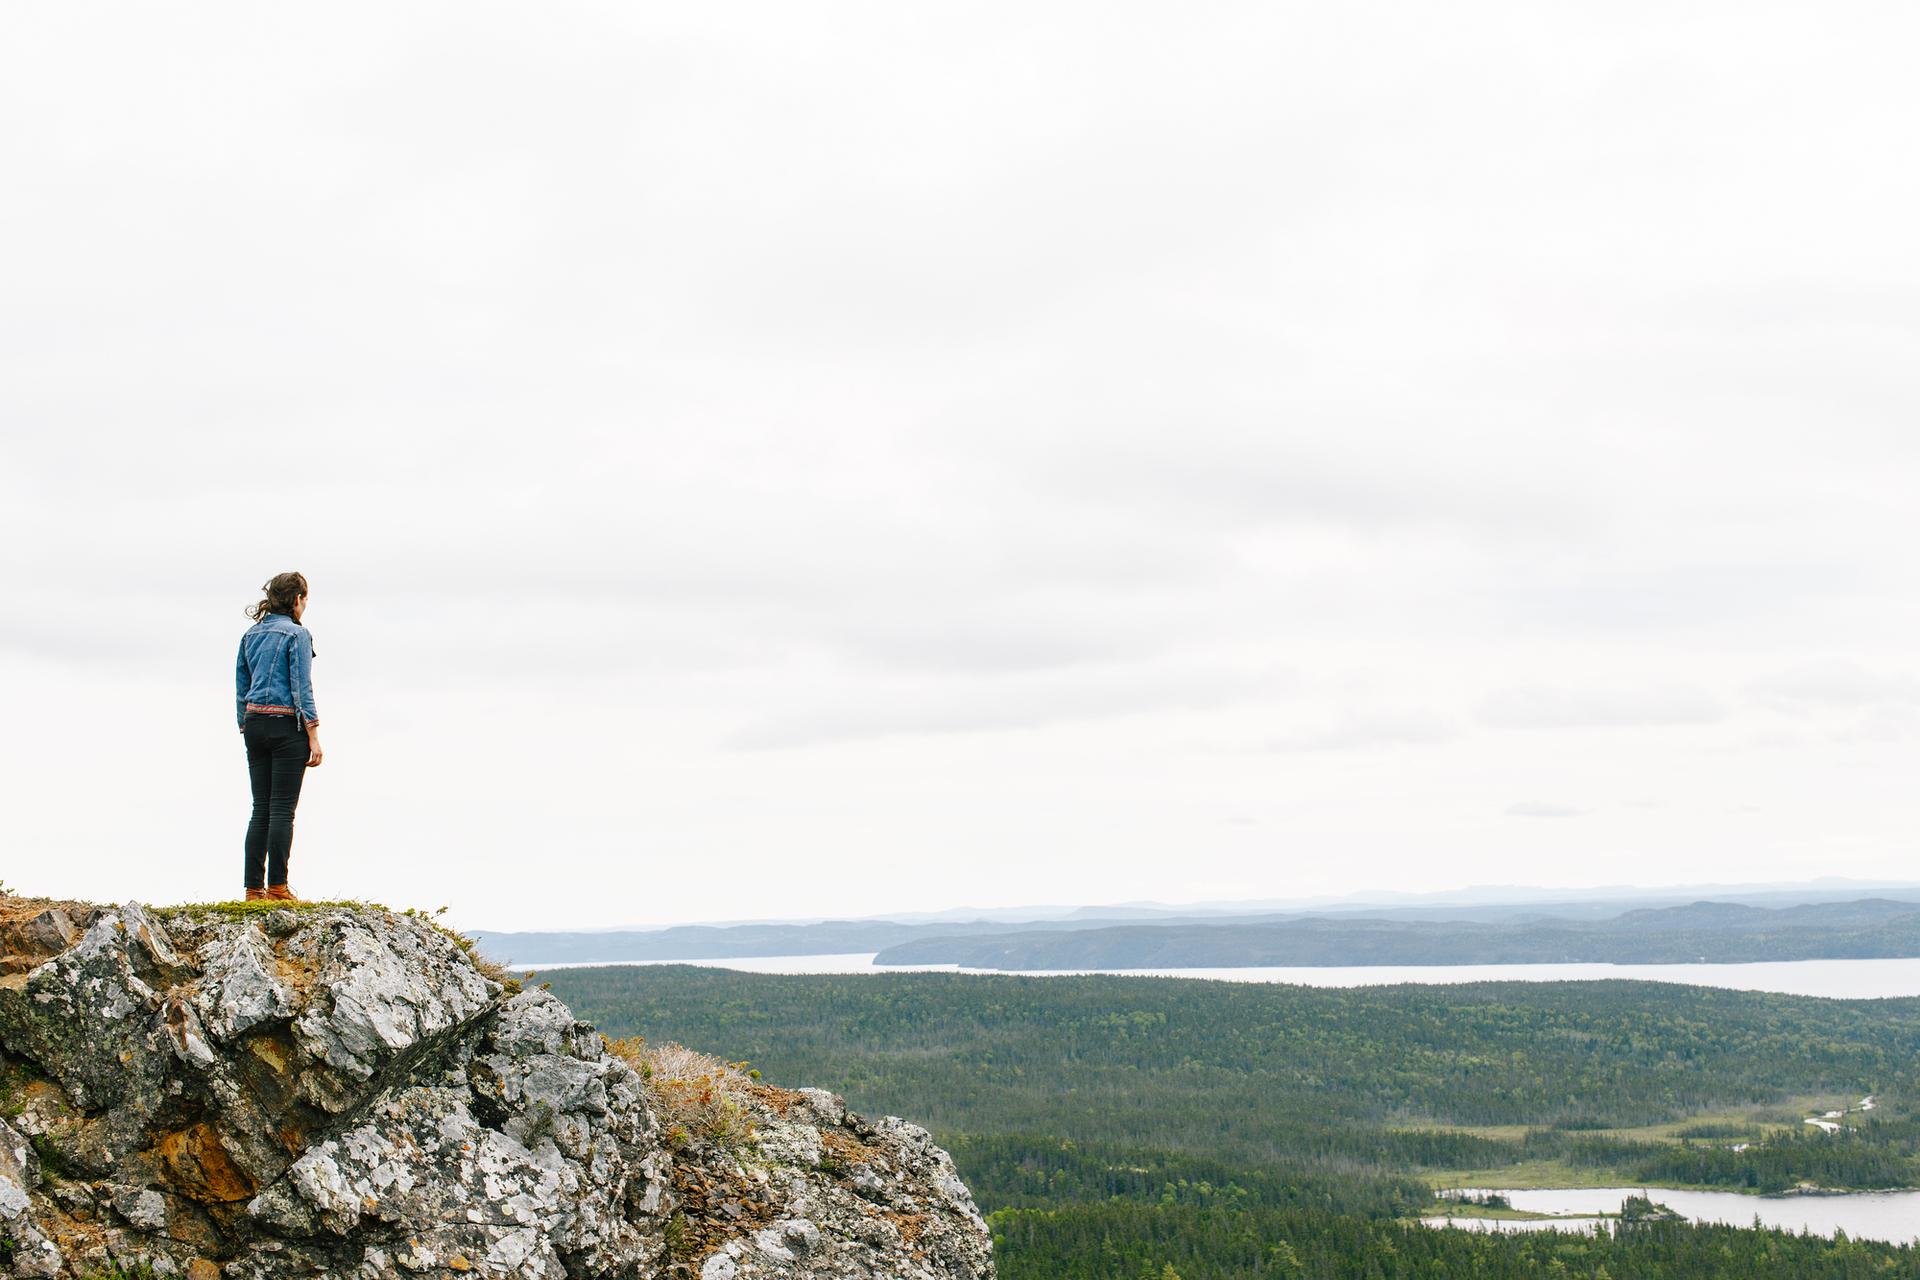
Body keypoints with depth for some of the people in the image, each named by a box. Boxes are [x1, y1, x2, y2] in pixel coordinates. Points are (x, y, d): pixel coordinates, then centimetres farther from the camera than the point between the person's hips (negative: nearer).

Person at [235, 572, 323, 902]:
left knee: (261, 808, 8)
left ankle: (254, 888, 6)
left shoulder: (250, 635, 13)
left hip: (254, 724, 6)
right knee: (282, 809, -4)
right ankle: (277, 887, -6)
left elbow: (240, 688, 14)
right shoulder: (296, 634, -7)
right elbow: (302, 688, -12)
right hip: (286, 725, -6)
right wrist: (314, 737, -11)